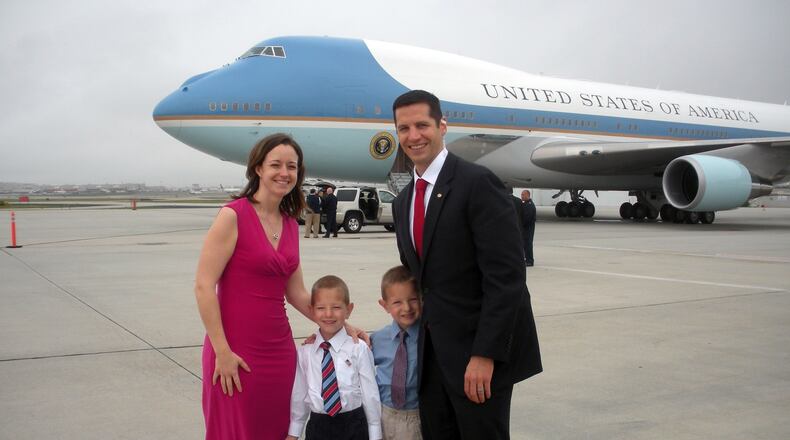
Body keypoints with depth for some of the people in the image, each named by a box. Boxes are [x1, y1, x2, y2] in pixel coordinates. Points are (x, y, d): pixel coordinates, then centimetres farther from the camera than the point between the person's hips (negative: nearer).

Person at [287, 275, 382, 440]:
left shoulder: (359, 349, -8)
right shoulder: (304, 352, -1)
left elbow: (370, 394, -3)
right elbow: (299, 395, 8)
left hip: (353, 426, -2)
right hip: (317, 427, 2)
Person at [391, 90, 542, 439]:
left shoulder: (478, 183, -13)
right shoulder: (403, 202, 12)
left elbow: (505, 275, -19)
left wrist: (485, 355, -21)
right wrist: (420, 340, 13)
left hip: (480, 352, -7)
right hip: (432, 353, 7)